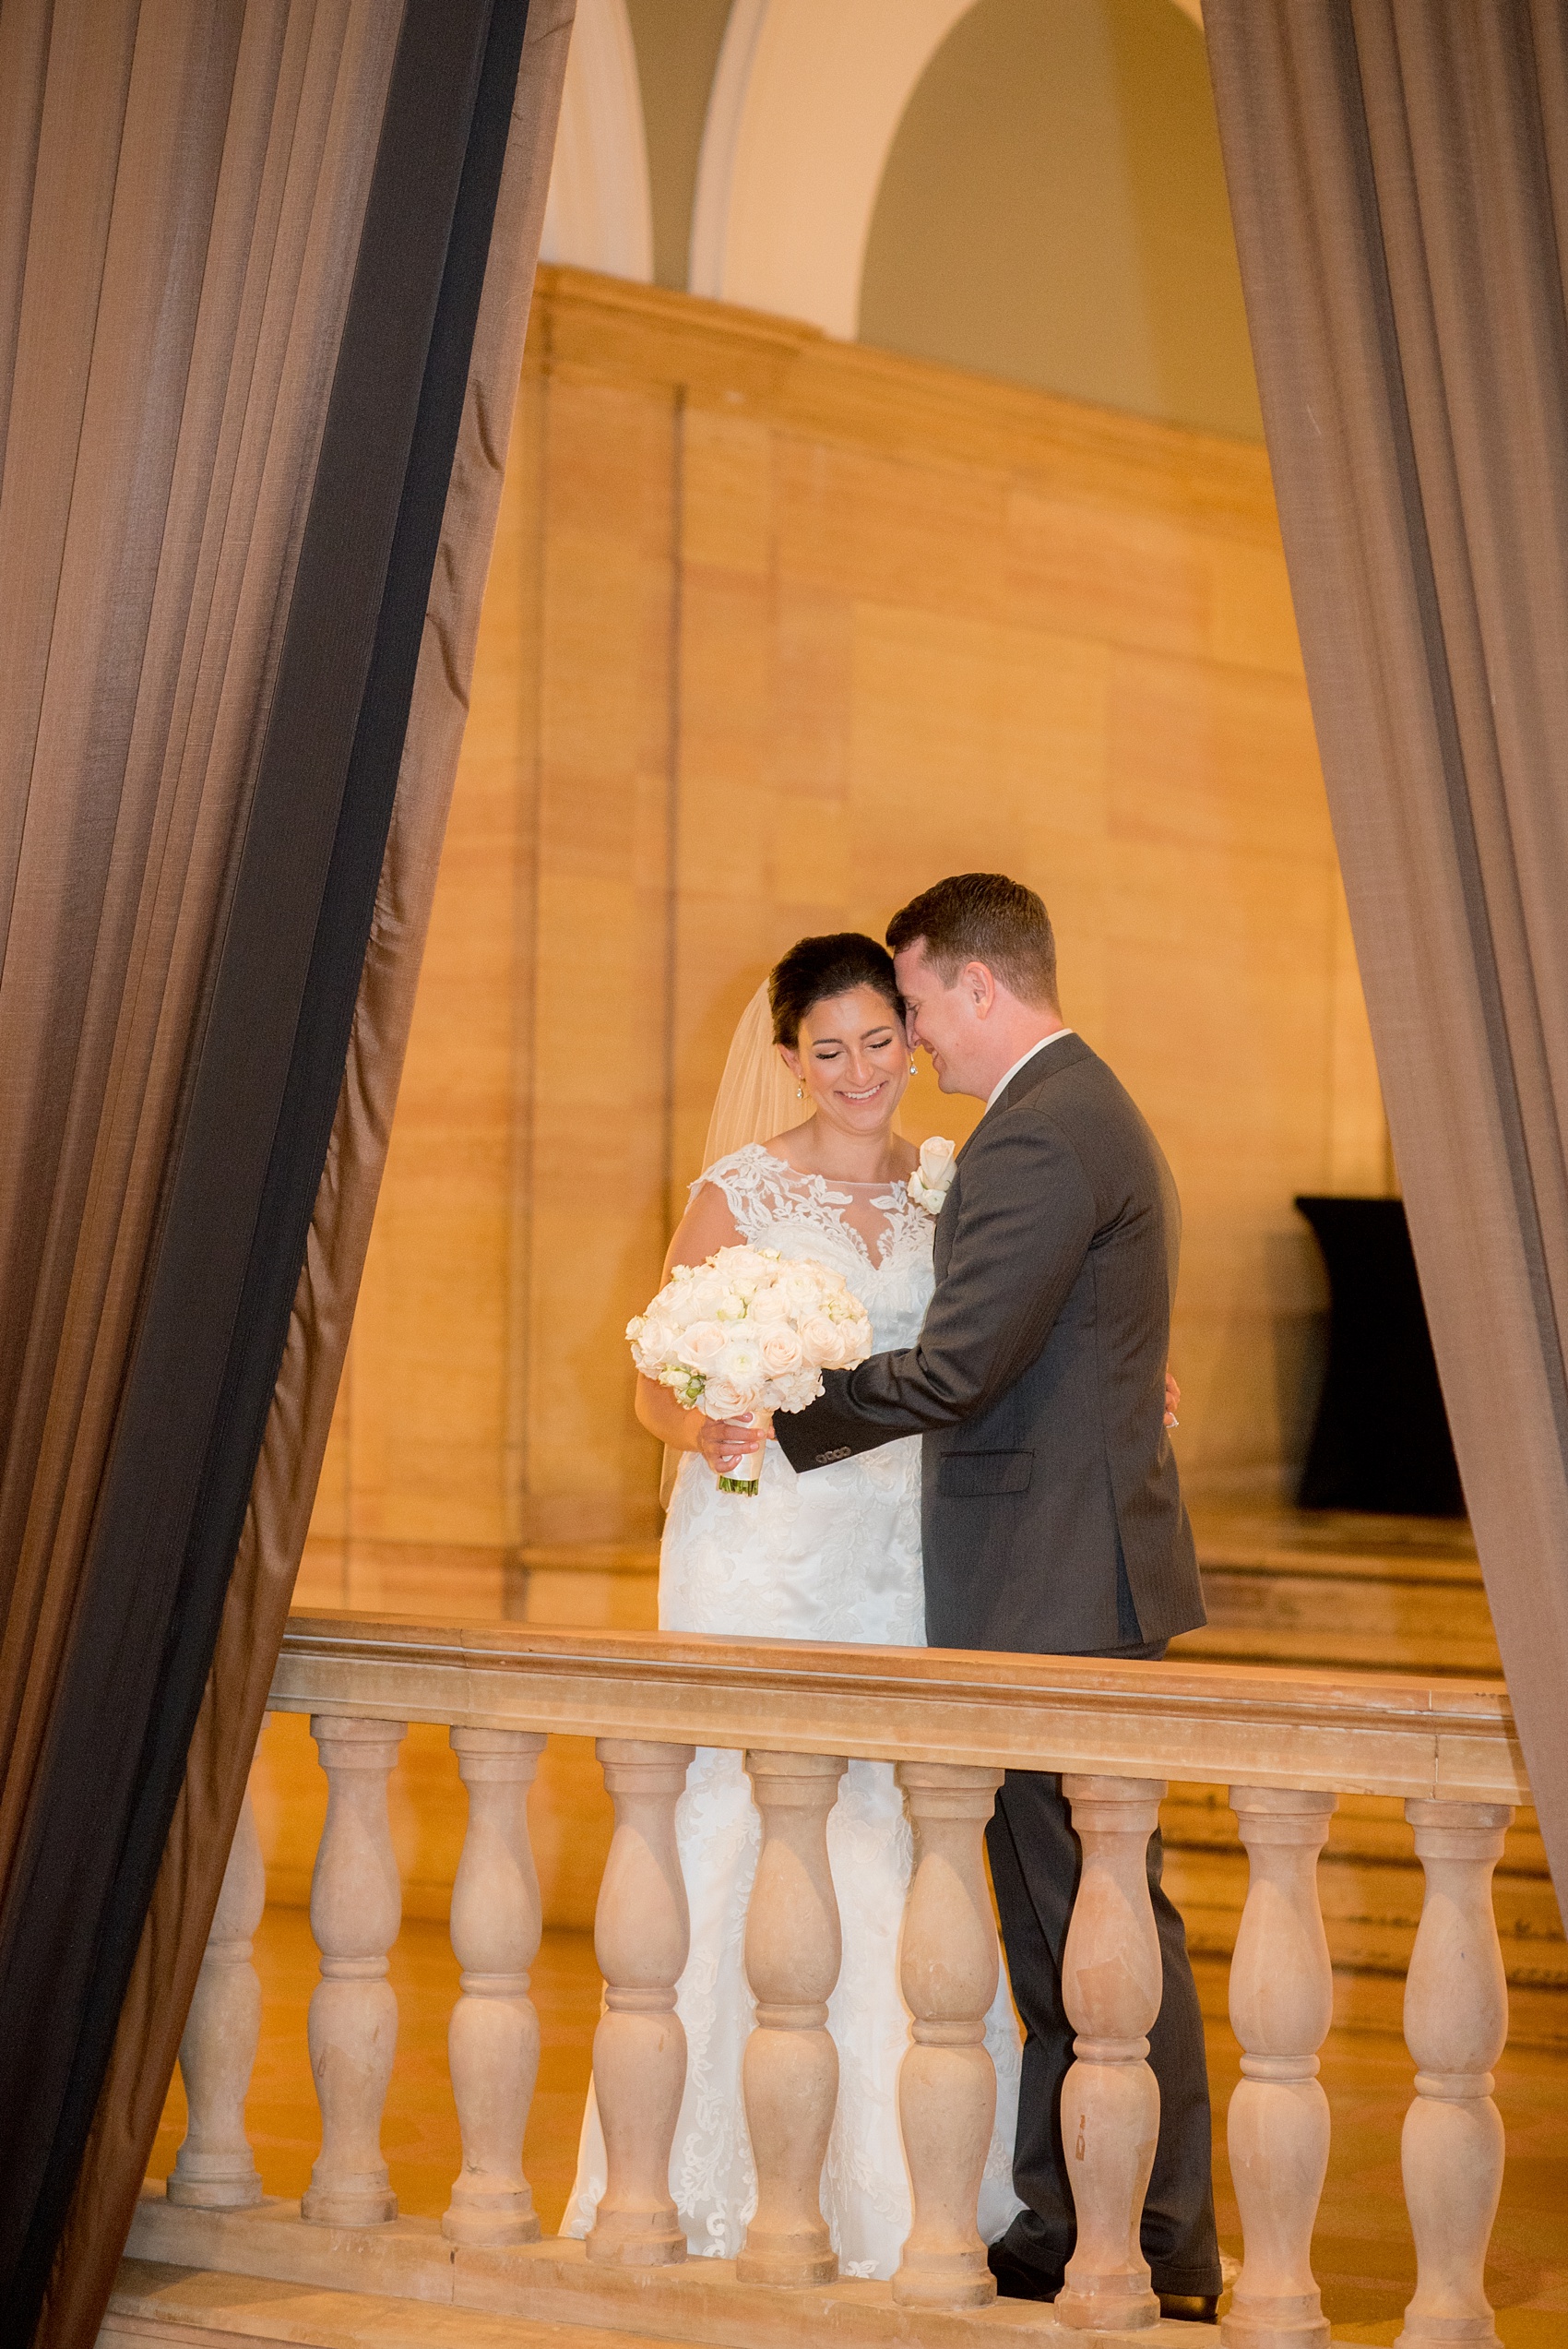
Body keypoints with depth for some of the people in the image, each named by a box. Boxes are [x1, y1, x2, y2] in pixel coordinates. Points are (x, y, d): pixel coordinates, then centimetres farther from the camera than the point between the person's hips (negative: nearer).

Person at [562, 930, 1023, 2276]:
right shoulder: (741, 1192, 0)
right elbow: (660, 1387, -1)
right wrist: (703, 1430, -23)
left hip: (902, 1561, 4)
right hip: (762, 1553, -3)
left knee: (894, 1857, 1)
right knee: (742, 1845, -5)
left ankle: (887, 2191, 11)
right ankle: (711, 2192, 4)